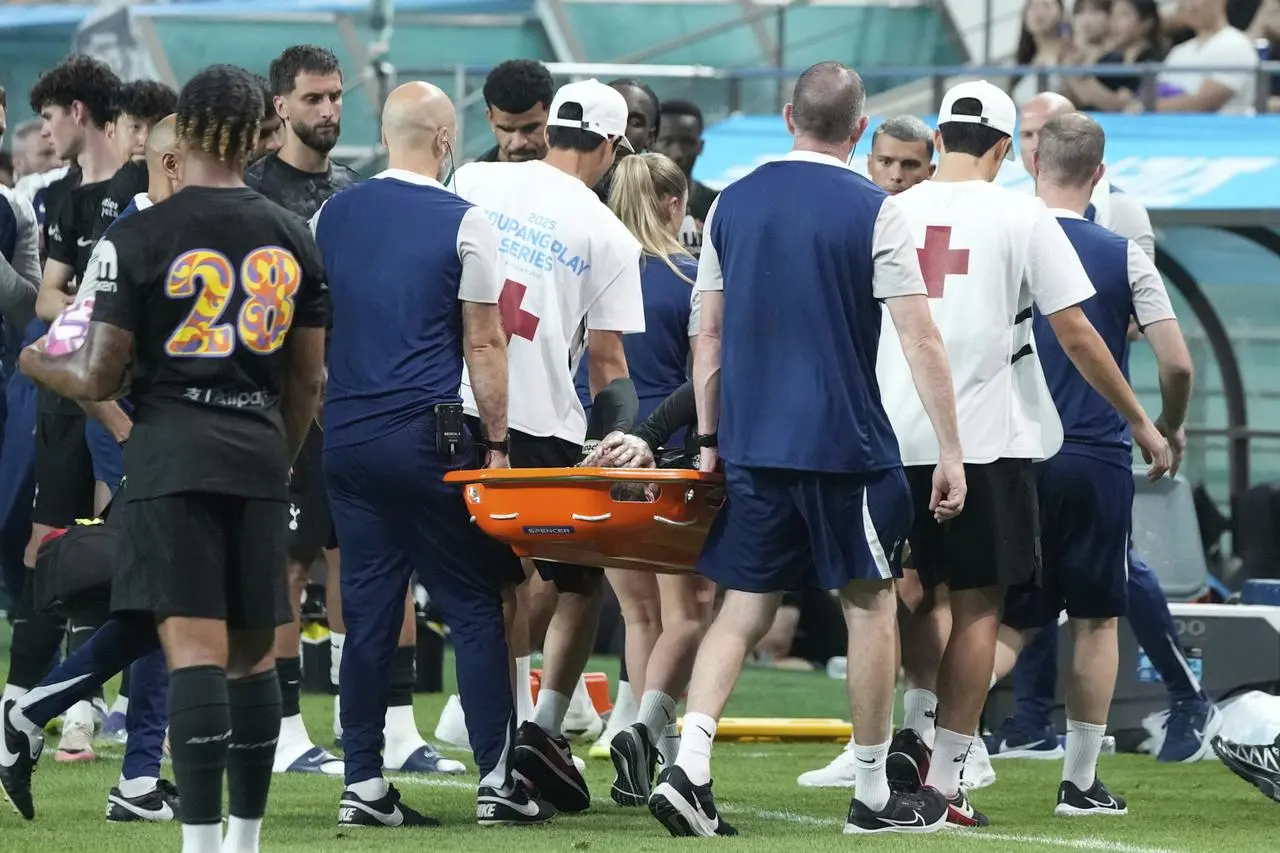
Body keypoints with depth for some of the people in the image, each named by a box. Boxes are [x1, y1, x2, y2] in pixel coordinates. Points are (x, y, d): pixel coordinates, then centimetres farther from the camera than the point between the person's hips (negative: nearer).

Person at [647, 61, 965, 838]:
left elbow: (709, 335, 10)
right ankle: (875, 796, 12)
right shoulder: (874, 211, -7)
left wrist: (708, 439, 17)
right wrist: (952, 452, -7)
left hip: (751, 446, 4)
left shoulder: (733, 204, 6)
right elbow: (921, 341, -10)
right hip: (845, 445, -4)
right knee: (871, 605, 8)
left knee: (745, 611, 8)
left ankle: (689, 768, -10)